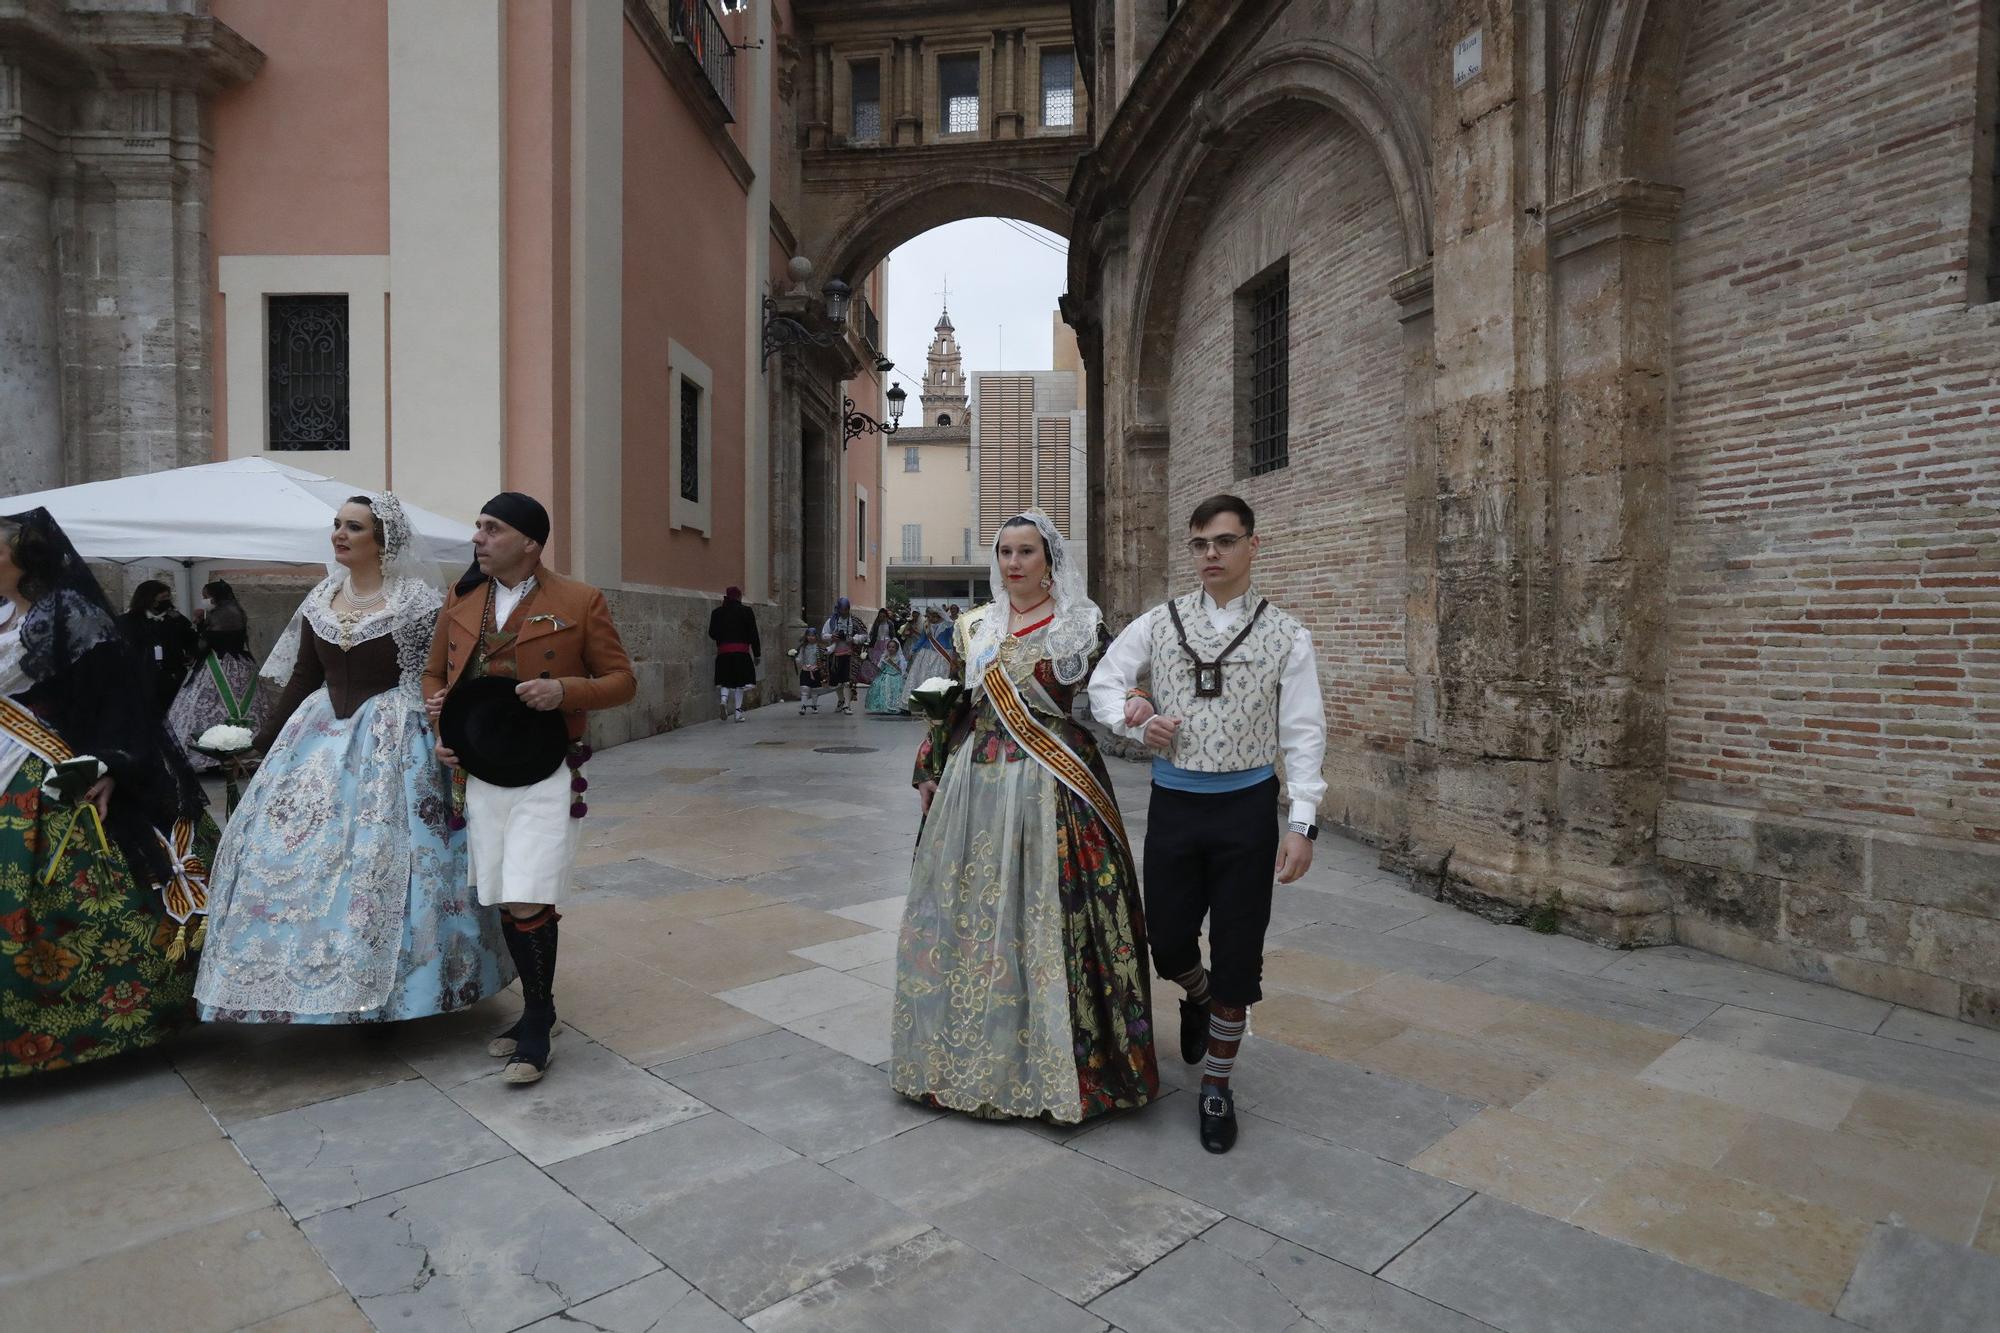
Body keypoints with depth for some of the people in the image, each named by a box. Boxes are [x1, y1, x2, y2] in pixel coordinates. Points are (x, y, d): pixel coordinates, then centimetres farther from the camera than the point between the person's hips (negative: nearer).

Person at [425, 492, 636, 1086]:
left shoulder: (580, 602, -5)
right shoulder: (460, 601, 10)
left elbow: (622, 679, -1)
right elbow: (434, 675, 21)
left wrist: (565, 690, -18)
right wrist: (439, 731, 4)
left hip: (548, 775, -5)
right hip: (481, 774, 5)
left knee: (527, 905, -10)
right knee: (504, 904, 12)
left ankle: (537, 1030, 10)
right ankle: (537, 1014, 30)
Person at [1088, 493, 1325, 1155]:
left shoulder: (1285, 634, -1)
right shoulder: (1159, 623, 3)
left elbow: (1303, 734, -4)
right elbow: (1103, 683, 11)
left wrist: (1302, 822, -12)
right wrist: (1137, 723, -9)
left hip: (1246, 807, -1)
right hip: (1173, 803, 2)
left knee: (1237, 953, 7)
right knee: (1168, 942, 9)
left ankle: (1217, 1087, 27)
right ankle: (1199, 996, 46)